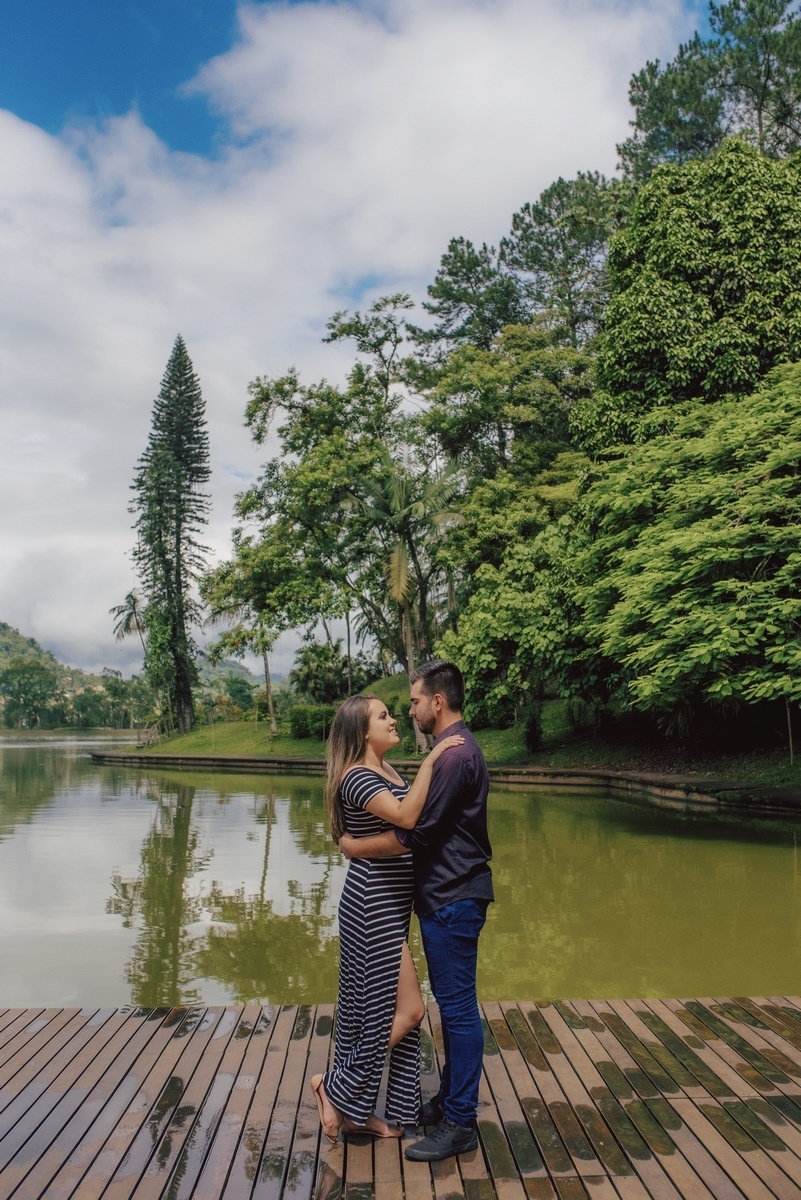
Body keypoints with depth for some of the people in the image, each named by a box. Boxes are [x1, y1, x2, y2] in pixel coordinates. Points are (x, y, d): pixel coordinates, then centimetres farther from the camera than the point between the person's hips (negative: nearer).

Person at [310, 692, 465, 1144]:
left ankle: (355, 1109, 29)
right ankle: (334, 1086, 15)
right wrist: (431, 760, -30)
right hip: (373, 906, -10)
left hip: (390, 905, 10)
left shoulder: (388, 772, 11)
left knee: (380, 1008, 16)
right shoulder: (357, 777, -19)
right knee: (408, 1010, -2)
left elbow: (416, 819, 17)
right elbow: (407, 816, -34)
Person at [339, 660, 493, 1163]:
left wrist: (355, 847, -12)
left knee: (458, 1007, 1)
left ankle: (460, 1123, 13)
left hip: (454, 899, -10)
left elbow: (414, 833, -25)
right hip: (448, 895, 11)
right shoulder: (457, 747, 12)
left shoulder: (455, 753, -22)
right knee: (452, 1003, 19)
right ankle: (451, 1098, 33)